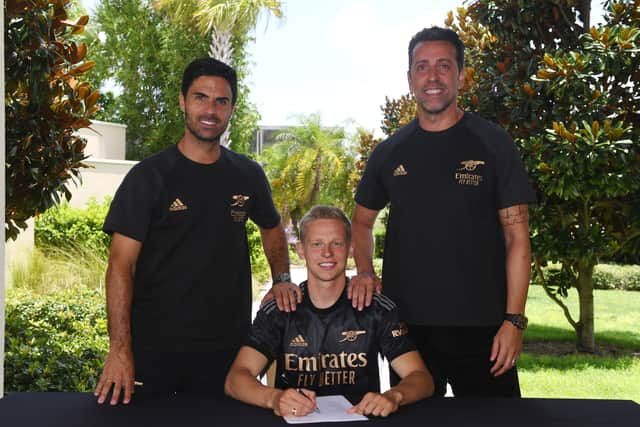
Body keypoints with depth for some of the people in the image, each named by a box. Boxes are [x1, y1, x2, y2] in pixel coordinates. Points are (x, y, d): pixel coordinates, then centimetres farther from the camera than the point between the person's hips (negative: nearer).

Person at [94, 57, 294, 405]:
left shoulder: (248, 175, 5)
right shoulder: (149, 176, -6)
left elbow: (272, 228, 24)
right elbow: (121, 265, -10)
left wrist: (282, 279, 7)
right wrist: (119, 349, -18)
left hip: (226, 346, 3)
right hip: (154, 347, -3)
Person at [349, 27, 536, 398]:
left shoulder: (493, 144, -2)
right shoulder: (390, 152, 7)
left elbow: (517, 237, -3)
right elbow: (362, 221, 19)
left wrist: (514, 320, -10)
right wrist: (365, 271, 0)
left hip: (481, 326, -2)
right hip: (406, 324, 3)